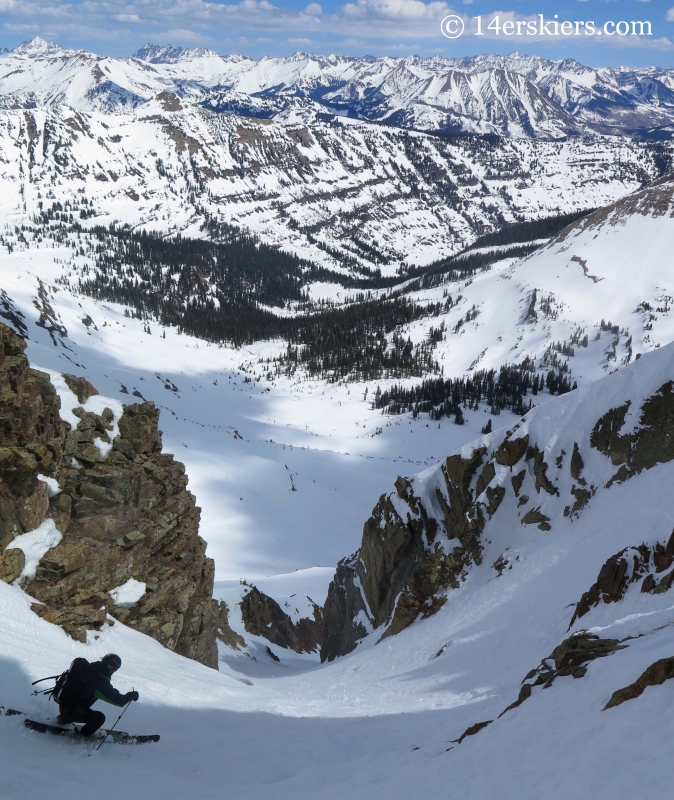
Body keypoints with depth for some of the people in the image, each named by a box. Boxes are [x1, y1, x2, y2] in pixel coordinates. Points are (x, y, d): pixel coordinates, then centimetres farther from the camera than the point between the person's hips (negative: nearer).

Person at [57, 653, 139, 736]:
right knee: (100, 718, 0)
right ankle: (84, 734, 20)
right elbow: (119, 701, -20)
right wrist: (132, 695, -4)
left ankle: (64, 719, 45)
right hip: (71, 710, -8)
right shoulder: (101, 683, -28)